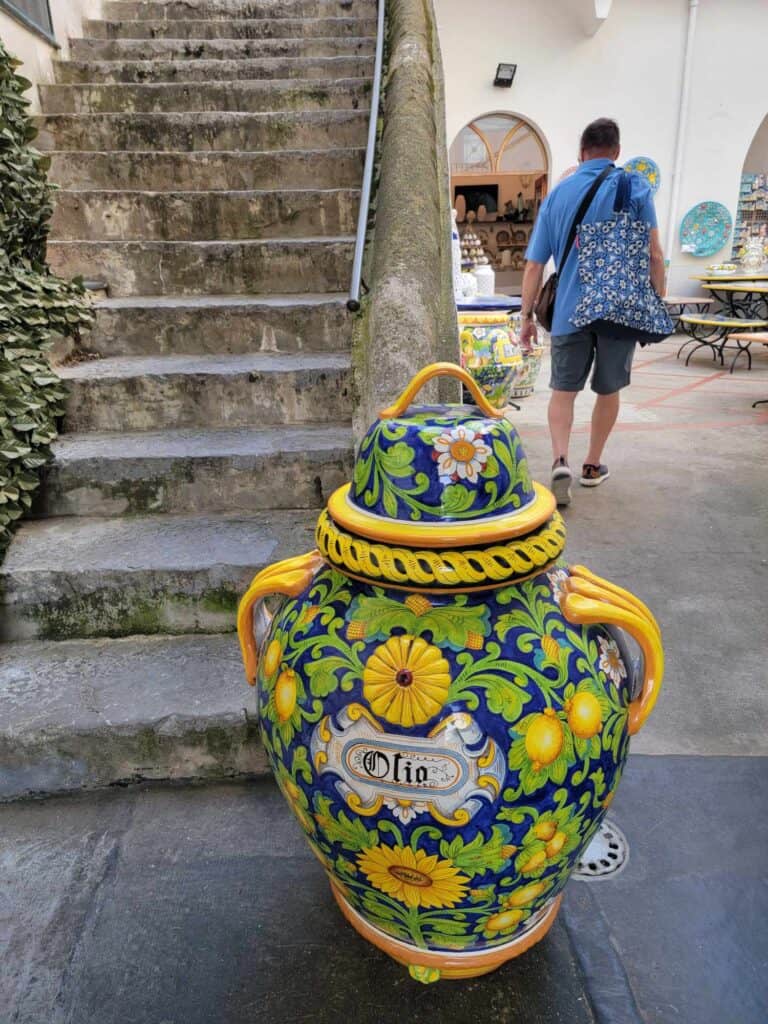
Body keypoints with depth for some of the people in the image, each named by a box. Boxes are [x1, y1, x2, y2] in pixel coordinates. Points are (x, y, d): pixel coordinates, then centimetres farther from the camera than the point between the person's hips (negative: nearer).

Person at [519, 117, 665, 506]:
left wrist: (527, 316, 11)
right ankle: (593, 466, 24)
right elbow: (654, 256, -2)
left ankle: (560, 461, -17)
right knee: (608, 390, 13)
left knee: (563, 389, 5)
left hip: (570, 310, 1)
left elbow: (534, 265, 5)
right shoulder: (635, 186, 2)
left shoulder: (558, 193, 8)